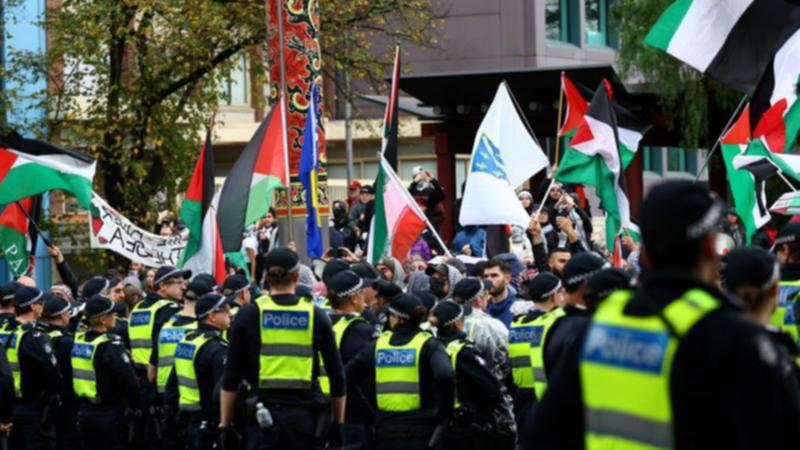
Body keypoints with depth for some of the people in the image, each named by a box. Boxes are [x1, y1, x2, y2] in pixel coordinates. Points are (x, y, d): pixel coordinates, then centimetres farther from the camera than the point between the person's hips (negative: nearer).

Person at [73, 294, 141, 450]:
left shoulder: (78, 340, 3)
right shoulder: (111, 345, -20)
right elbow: (129, 382, -22)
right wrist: (136, 408, -8)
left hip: (85, 412, 7)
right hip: (110, 413, -7)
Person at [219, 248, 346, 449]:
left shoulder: (249, 315, 0)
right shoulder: (315, 316, 2)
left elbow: (231, 377, -1)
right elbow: (337, 375, 3)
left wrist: (225, 425, 6)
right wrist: (338, 425, 13)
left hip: (263, 411, -1)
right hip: (303, 412, 1)